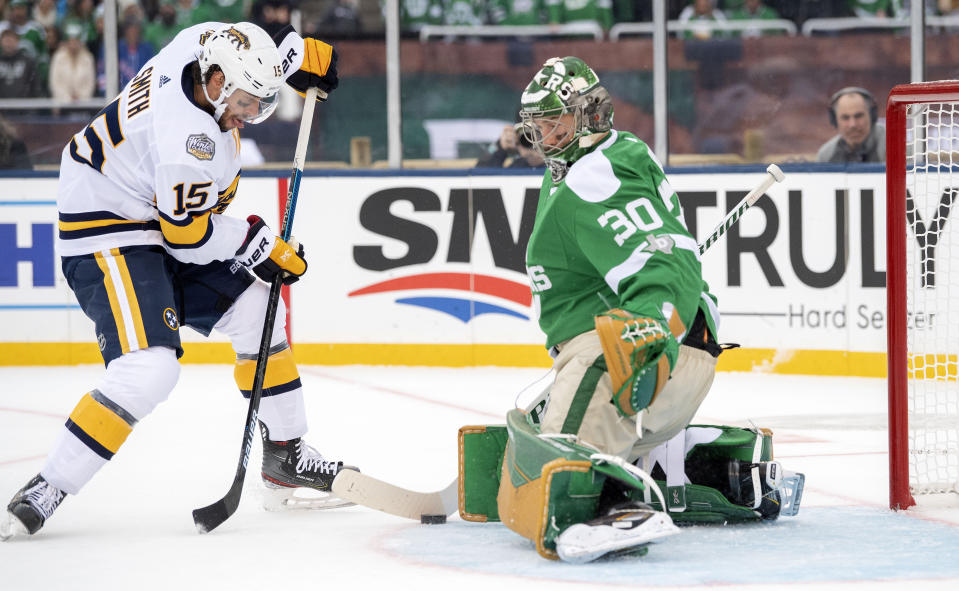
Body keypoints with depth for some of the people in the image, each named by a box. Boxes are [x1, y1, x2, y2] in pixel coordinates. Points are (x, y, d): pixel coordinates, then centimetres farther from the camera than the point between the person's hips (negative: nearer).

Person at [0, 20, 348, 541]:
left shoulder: (209, 42, -9)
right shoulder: (187, 137, -32)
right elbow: (191, 237, -22)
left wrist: (298, 53, 13)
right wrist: (261, 246, -10)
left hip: (161, 219, 11)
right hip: (107, 238, -11)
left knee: (256, 307, 12)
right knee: (149, 368, -25)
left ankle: (285, 457, 25)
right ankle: (44, 493, -20)